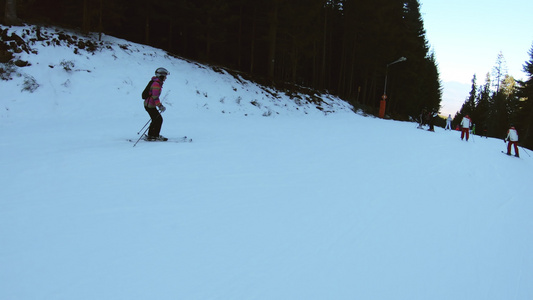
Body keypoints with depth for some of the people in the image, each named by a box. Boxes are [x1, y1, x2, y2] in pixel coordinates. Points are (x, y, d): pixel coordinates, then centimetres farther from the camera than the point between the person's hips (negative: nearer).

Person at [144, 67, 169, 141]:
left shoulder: (157, 83, 13)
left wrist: (160, 105, 21)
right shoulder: (156, 84, -19)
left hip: (148, 104, 10)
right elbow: (155, 97, -25)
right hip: (150, 105, -10)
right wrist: (160, 106, -24)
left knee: (155, 120, 18)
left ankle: (150, 136, 26)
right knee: (159, 119, -5)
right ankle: (156, 136, 3)